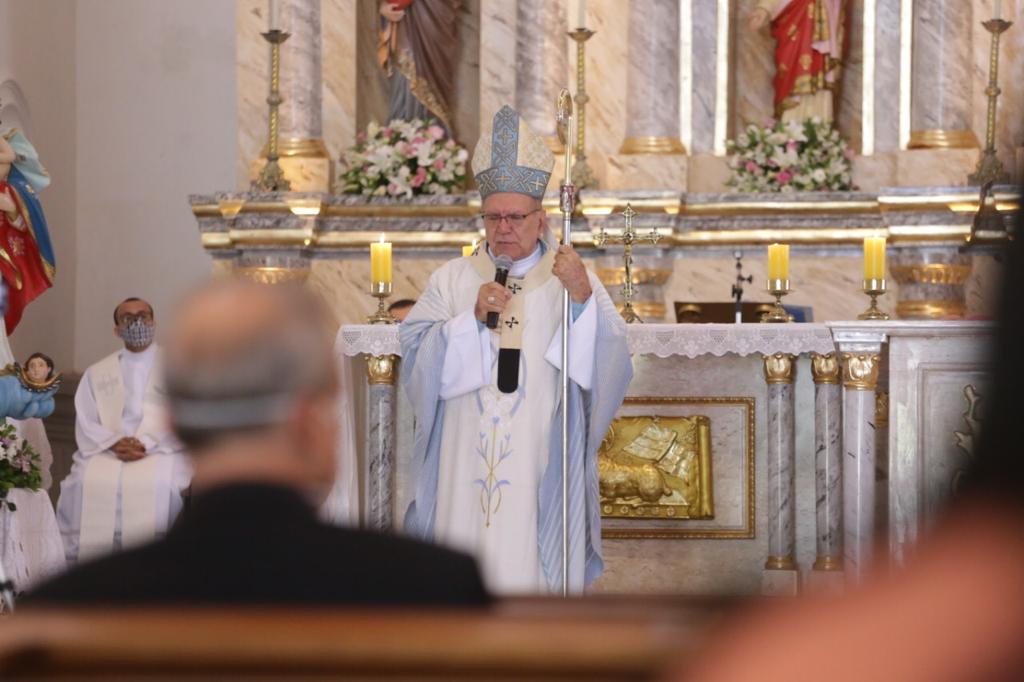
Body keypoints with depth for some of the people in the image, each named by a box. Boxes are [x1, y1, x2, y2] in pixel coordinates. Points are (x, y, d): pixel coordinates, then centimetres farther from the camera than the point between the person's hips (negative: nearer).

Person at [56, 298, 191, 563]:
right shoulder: (97, 374, 18)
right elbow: (86, 425, 9)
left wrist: (147, 445, -15)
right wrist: (114, 444, -12)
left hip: (162, 451, -2)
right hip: (106, 452, 2)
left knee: (159, 483, -34)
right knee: (83, 484, -27)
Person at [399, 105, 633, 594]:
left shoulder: (573, 279, 5)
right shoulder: (453, 280, 11)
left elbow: (609, 363, -9)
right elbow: (418, 363, 1)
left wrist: (583, 299, -24)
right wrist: (472, 319, -12)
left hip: (542, 466, -1)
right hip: (465, 459, 2)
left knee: (532, 568, -5)